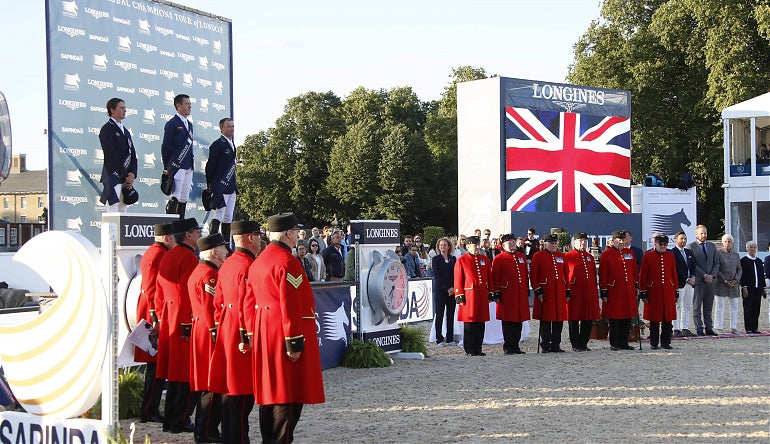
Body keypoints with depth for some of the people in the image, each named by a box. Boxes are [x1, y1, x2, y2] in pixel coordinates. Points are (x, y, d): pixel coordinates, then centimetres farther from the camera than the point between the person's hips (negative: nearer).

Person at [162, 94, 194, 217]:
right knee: (175, 198, -13)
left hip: (188, 168, 8)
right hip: (176, 167, -8)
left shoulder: (189, 125, 20)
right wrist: (166, 168, -8)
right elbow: (166, 146, -7)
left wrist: (191, 165, 17)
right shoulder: (172, 124, -5)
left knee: (184, 199, 7)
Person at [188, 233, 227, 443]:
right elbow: (210, 308, -21)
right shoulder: (209, 274, -16)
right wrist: (217, 334, -20)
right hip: (210, 332, -11)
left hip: (199, 330, 11)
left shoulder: (197, 271, 17)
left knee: (204, 383, 13)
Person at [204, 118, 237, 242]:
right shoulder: (217, 145, -9)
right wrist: (210, 184, -8)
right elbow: (210, 165, -10)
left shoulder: (231, 144, 18)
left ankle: (227, 244, 13)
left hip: (230, 188, 9)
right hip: (220, 187, -9)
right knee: (219, 216, -14)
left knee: (228, 218, 9)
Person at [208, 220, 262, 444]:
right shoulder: (248, 266, -16)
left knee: (230, 390, 15)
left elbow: (218, 301, 18)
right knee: (242, 393, -5)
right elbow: (246, 305, -21)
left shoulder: (227, 264, 14)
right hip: (242, 333, -10)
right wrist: (246, 337, -19)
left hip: (226, 331, 10)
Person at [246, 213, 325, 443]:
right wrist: (294, 343, -19)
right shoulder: (287, 262, -16)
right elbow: (290, 305, -20)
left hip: (263, 335, 10)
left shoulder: (258, 261, 13)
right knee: (289, 396, -5)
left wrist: (254, 334, 20)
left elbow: (251, 302, 16)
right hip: (284, 334, -10)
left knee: (270, 390, 15)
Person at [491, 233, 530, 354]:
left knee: (518, 321, 8)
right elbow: (495, 278, -5)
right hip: (507, 296, -5)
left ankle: (515, 345, 16)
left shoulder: (522, 257, 14)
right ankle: (508, 347, 4)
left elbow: (526, 275, 18)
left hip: (521, 295, 5)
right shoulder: (498, 259, -3)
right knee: (508, 322, -2)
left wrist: (527, 292, 14)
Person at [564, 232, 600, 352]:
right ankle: (576, 345, 7)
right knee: (574, 320, 0)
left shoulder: (590, 257, 16)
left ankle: (584, 343, 15)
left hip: (589, 294, 5)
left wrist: (595, 292, 14)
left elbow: (594, 276, 18)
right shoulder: (568, 257, -1)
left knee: (588, 320, 5)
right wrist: (567, 291, -10)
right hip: (574, 294, -5)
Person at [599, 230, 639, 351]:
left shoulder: (629, 253, 13)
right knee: (615, 319, -2)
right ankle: (614, 344, 5)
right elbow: (602, 275, -5)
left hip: (629, 291, 5)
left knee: (627, 319, 7)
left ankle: (624, 343, 16)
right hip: (614, 293, -5)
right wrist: (604, 293, -9)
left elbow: (635, 271, 20)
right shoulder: (606, 255, -3)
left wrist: (635, 286, 14)